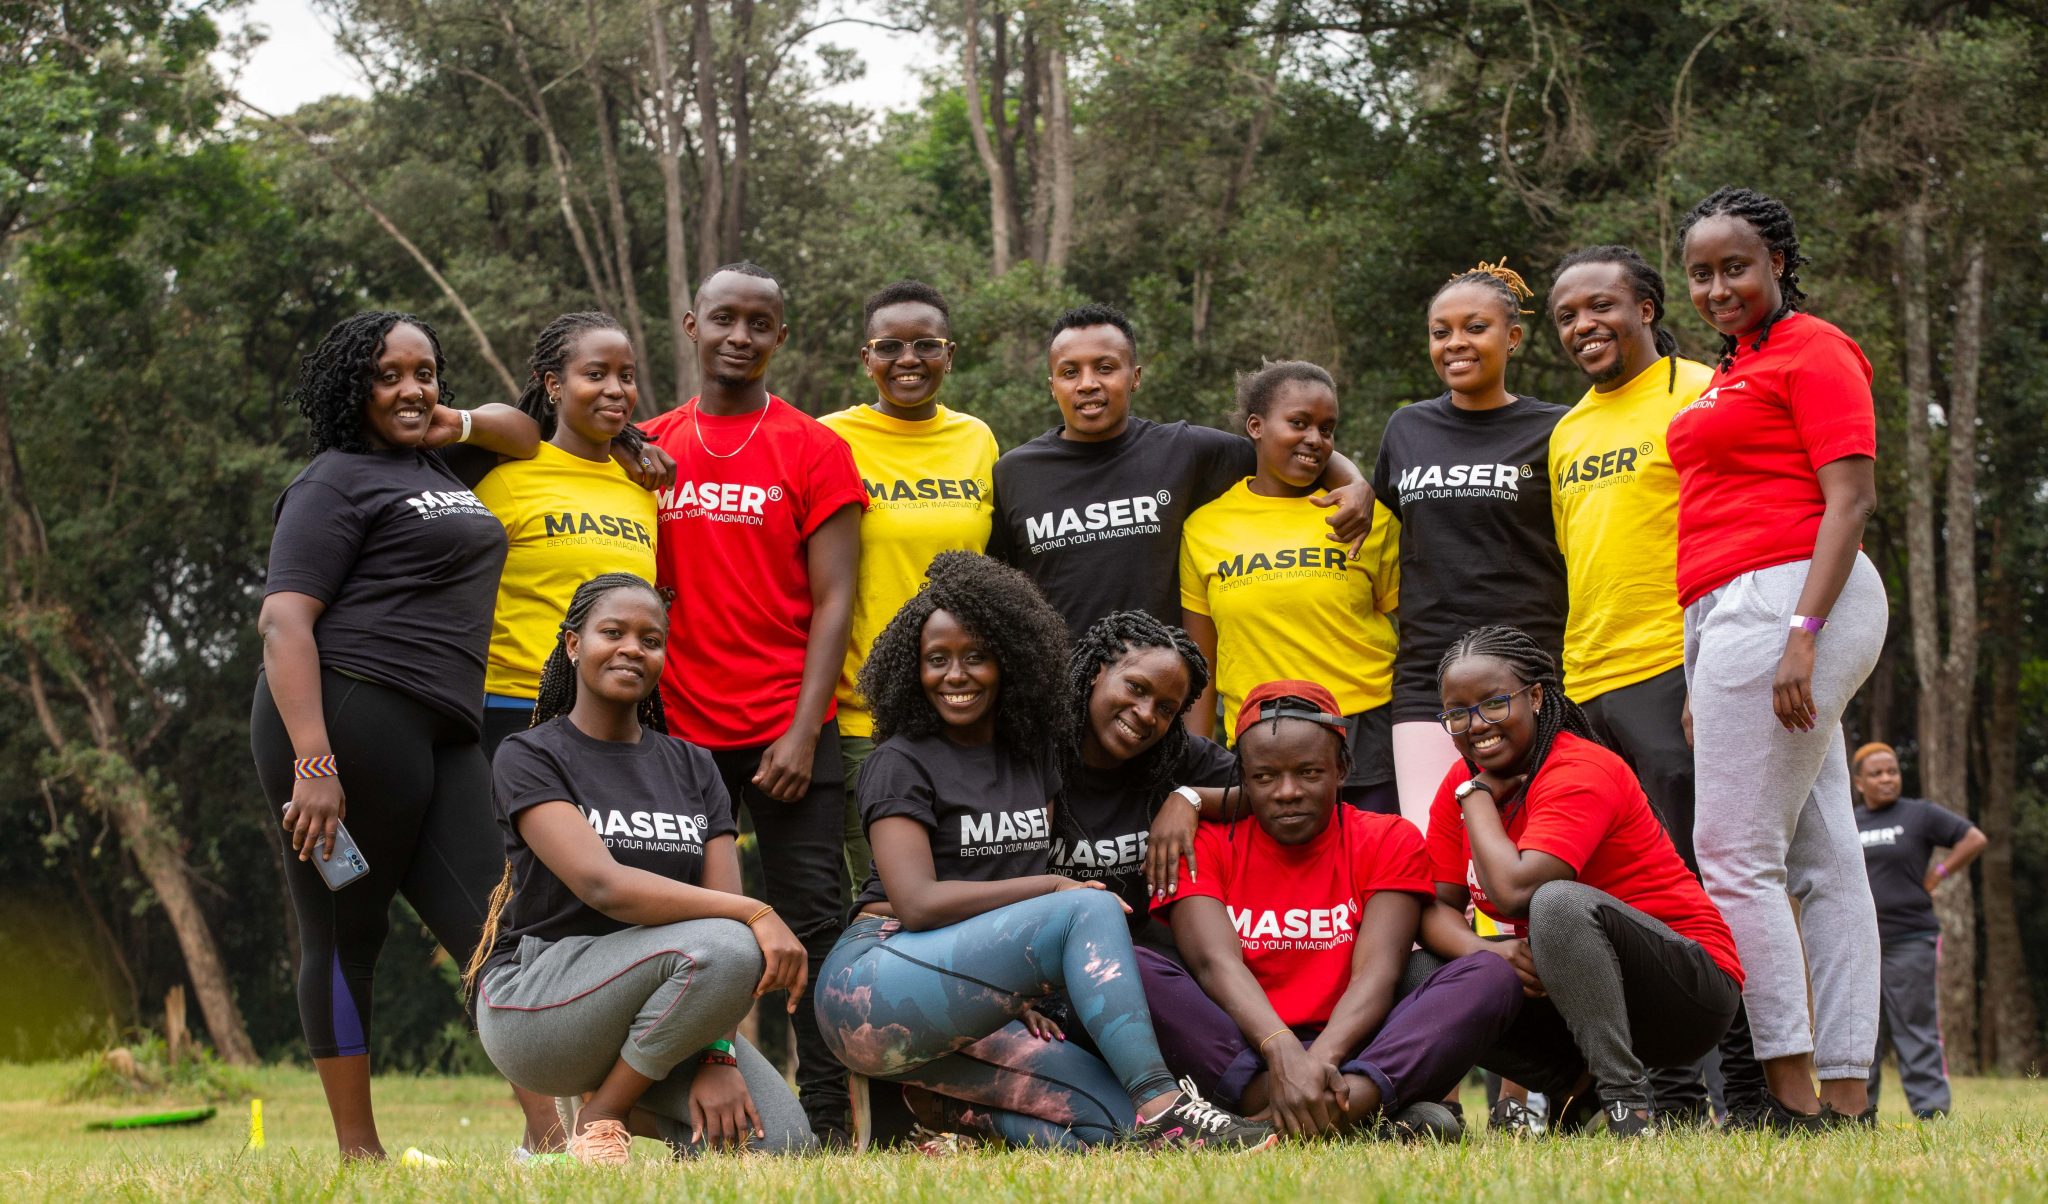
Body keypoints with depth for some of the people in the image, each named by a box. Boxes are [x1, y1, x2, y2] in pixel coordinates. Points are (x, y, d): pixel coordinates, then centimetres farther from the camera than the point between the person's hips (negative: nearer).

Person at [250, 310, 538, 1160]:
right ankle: (358, 1152, 0)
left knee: (496, 931, -3)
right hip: (351, 710, -8)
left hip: (440, 734, 8)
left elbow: (523, 434, 41)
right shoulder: (338, 481, -1)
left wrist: (462, 425, 16)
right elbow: (284, 620, -11)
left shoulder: (432, 463, 23)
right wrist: (313, 764, -22)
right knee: (345, 935, -3)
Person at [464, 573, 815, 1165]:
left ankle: (632, 1095, 9)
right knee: (723, 948, -33)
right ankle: (600, 1116, -12)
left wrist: (718, 1056, -15)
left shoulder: (692, 767, 12)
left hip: (653, 1005, 5)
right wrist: (756, 914, -28)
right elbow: (603, 884, -20)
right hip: (533, 1004, -5)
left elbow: (724, 906, 0)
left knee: (780, 1141, -20)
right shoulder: (529, 757, -4)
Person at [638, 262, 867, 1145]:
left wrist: (802, 732, -10)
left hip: (787, 731, -3)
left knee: (813, 921, -3)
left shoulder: (814, 452, 2)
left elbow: (832, 601, -2)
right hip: (680, 731, 3)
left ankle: (826, 1121, 2)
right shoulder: (650, 448, 10)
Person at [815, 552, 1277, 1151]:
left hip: (966, 1007, 6)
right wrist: (1055, 888, -11)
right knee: (1089, 911, -23)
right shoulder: (902, 764, -3)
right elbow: (917, 903, -15)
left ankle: (953, 1104, 2)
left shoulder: (1032, 757, 16)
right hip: (874, 985, -6)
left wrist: (1015, 984, -3)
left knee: (1111, 1119, -17)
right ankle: (1161, 1105, -31)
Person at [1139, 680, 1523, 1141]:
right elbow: (1216, 962, -13)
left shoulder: (1388, 840, 8)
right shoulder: (1207, 844, 6)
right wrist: (1283, 1055, -33)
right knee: (1131, 967, -28)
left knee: (1491, 975, -20)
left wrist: (1320, 1060, -30)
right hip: (1241, 1059, 0)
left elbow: (1377, 973, -8)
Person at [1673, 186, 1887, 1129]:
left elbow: (1851, 498, -13)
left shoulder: (1812, 350, -4)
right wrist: (1707, 675, 22)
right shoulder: (1734, 372, 23)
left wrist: (1801, 631, -22)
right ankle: (1847, 1092, 4)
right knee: (1823, 861, 5)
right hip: (1732, 617, 10)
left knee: (1735, 853, -12)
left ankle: (1792, 1090, -12)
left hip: (1788, 600, -10)